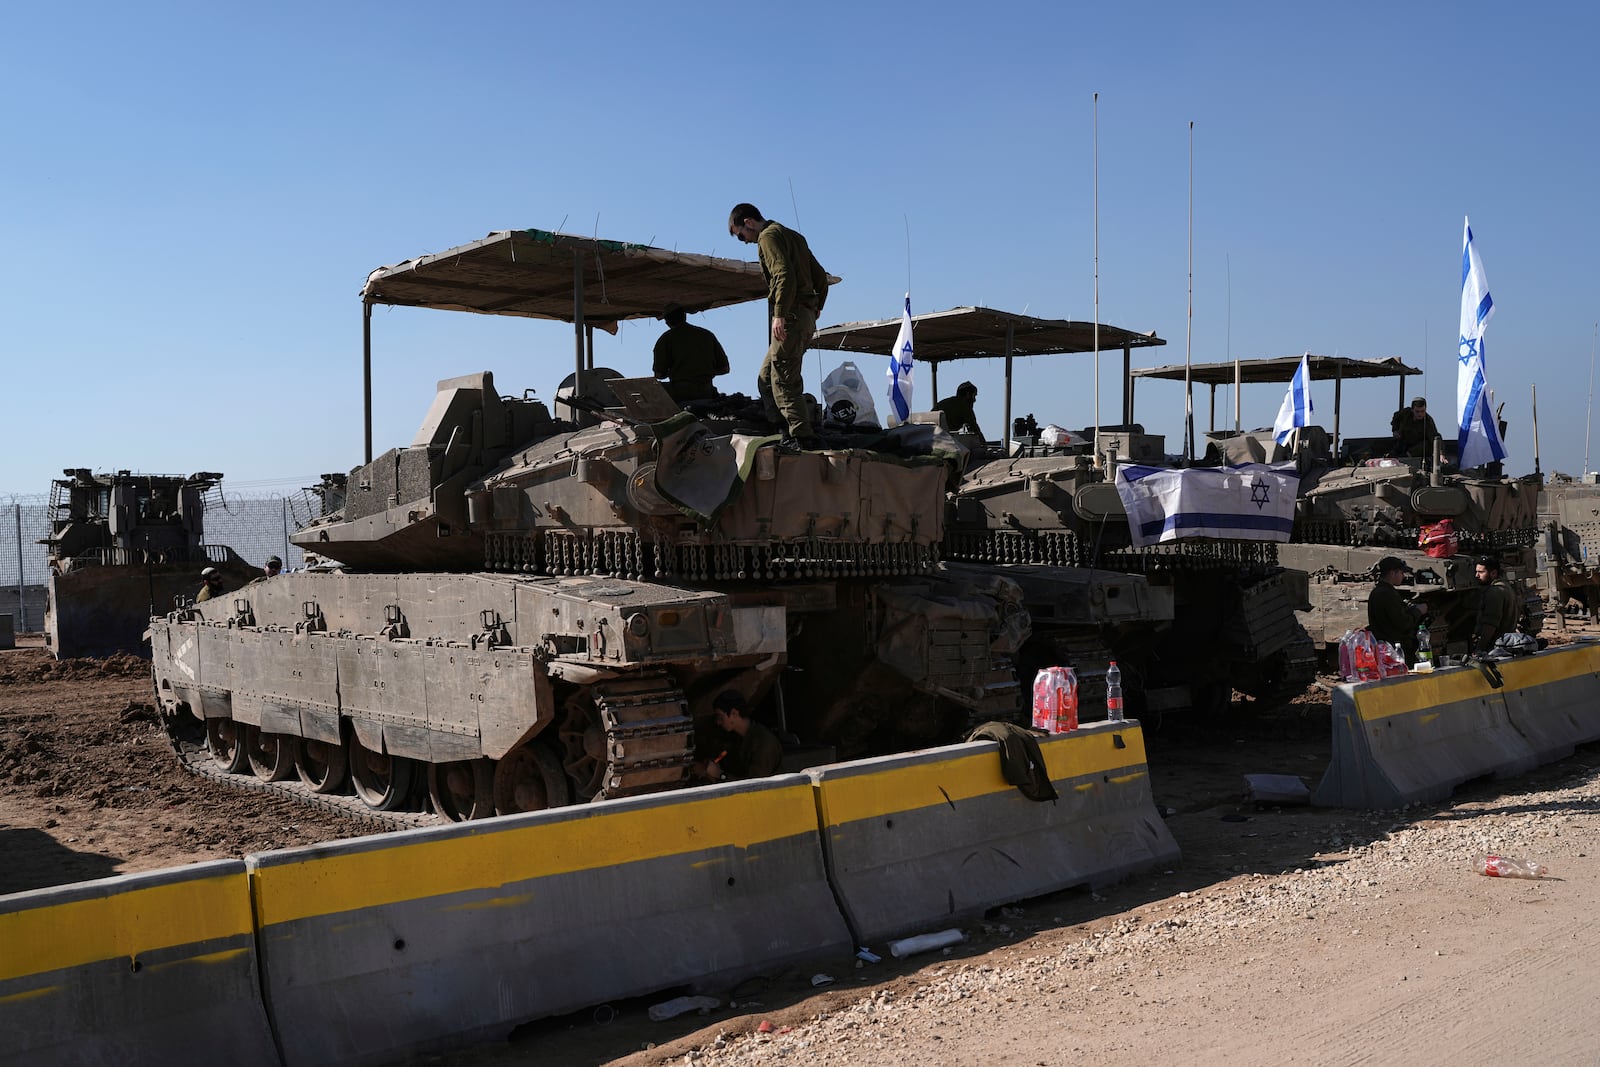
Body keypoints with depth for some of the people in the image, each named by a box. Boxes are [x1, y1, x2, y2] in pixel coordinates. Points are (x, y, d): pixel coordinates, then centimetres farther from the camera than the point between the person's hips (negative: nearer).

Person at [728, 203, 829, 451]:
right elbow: (820, 275, 23)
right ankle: (788, 431, 7)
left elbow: (784, 275, -21)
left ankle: (802, 436, -11)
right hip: (806, 316, 10)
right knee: (766, 378, 12)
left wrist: (780, 315, -24)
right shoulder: (792, 236, 25)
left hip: (790, 317, -10)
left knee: (784, 379, -9)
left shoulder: (768, 236, -5)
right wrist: (816, 308, 23)